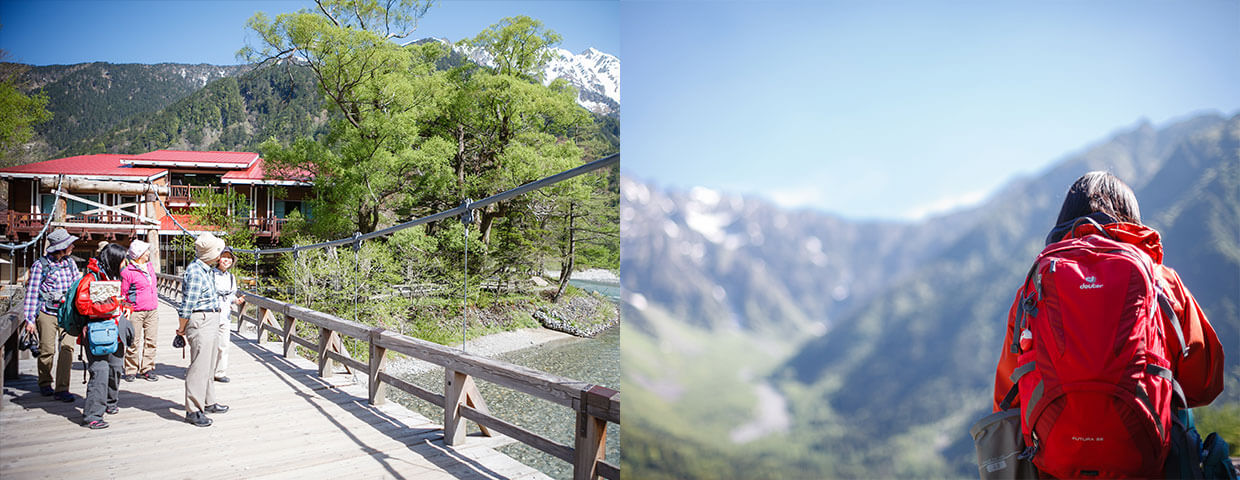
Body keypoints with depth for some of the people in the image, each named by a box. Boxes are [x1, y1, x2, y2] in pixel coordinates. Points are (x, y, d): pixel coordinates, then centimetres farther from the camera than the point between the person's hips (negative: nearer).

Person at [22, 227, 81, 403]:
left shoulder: (70, 263, 12)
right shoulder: (41, 265, -2)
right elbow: (32, 293, -2)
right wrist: (30, 319, -6)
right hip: (47, 312, -3)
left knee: (67, 347, -9)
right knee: (47, 350, 3)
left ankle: (62, 389, -8)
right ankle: (44, 383, 26)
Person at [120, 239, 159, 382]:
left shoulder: (150, 266, 12)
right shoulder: (127, 272, -9)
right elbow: (123, 294, -4)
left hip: (152, 310, 6)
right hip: (136, 312, -6)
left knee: (151, 341, 6)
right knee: (134, 342, -1)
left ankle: (147, 369, 14)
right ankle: (131, 371, 11)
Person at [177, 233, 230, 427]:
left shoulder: (206, 269, 12)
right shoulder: (195, 273, -20)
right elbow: (187, 305, -18)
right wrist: (182, 329, -10)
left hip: (211, 322, 10)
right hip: (200, 322, -10)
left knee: (209, 365, 18)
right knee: (199, 366, -8)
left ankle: (208, 403, 29)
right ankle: (193, 410, -3)